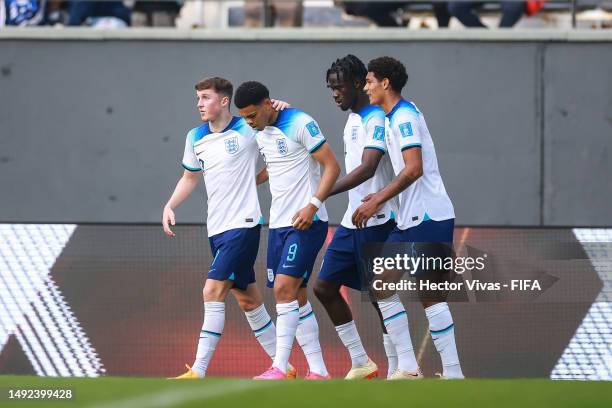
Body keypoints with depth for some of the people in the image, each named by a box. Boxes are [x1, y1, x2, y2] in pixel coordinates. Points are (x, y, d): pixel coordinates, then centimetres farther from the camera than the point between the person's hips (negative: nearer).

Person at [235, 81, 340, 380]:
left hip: (306, 222, -9)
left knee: (285, 288, -17)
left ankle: (280, 369, -18)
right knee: (296, 298, 6)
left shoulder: (300, 124, -12)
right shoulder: (261, 134, 12)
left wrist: (313, 205, -22)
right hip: (278, 223, 9)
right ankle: (318, 371, 11)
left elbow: (332, 167, -13)